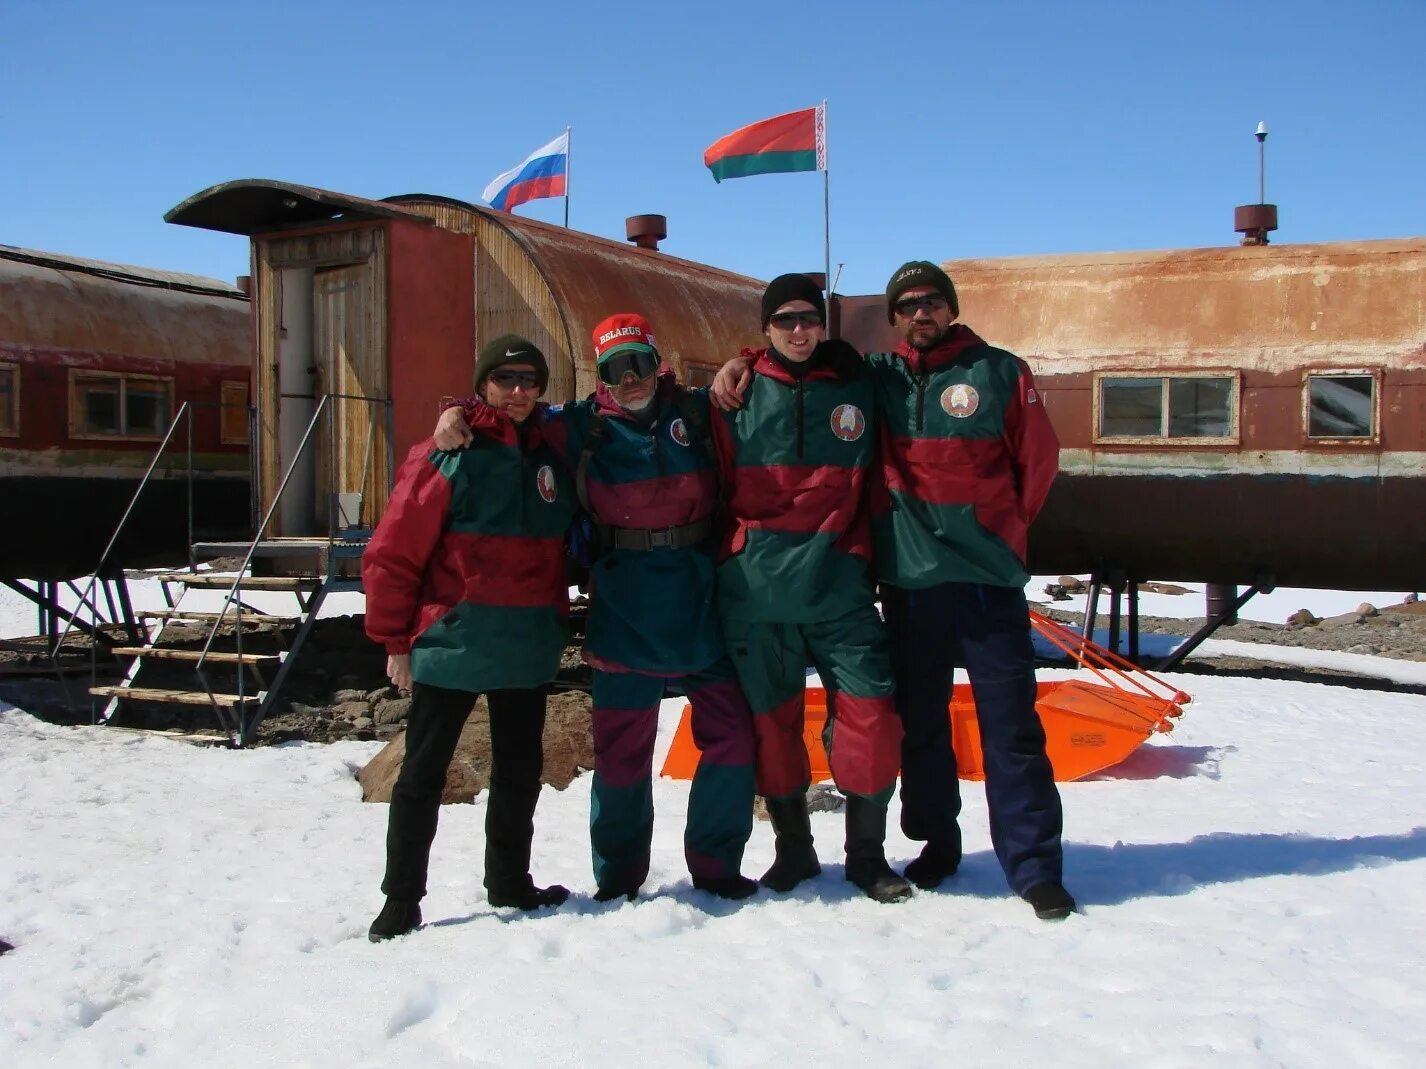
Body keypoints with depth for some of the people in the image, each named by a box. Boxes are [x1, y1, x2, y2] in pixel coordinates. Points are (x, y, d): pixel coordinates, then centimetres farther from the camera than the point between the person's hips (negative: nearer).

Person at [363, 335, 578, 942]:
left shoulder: (551, 458, 8)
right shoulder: (446, 456, -8)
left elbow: (563, 550, 22)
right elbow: (392, 554, -8)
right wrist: (395, 641, -7)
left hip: (529, 652, 5)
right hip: (452, 646, -5)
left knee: (520, 773, 16)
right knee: (423, 775, 5)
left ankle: (510, 883, 31)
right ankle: (400, 900, 14)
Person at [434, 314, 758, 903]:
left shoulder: (698, 411, 4)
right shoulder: (581, 426, 2)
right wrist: (459, 415, -6)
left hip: (703, 608, 1)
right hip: (624, 615, -1)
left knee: (732, 736, 5)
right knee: (621, 752, 6)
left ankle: (716, 866, 23)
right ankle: (618, 877, 23)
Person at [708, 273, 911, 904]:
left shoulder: (856, 388, 8)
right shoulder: (738, 395, 6)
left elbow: (872, 484, 14)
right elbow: (717, 488, 9)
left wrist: (858, 553, 8)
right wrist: (731, 562, 4)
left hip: (837, 585, 0)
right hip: (756, 590, 0)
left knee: (871, 710, -7)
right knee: (771, 719, 8)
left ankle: (866, 852, 10)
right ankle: (793, 848, 24)